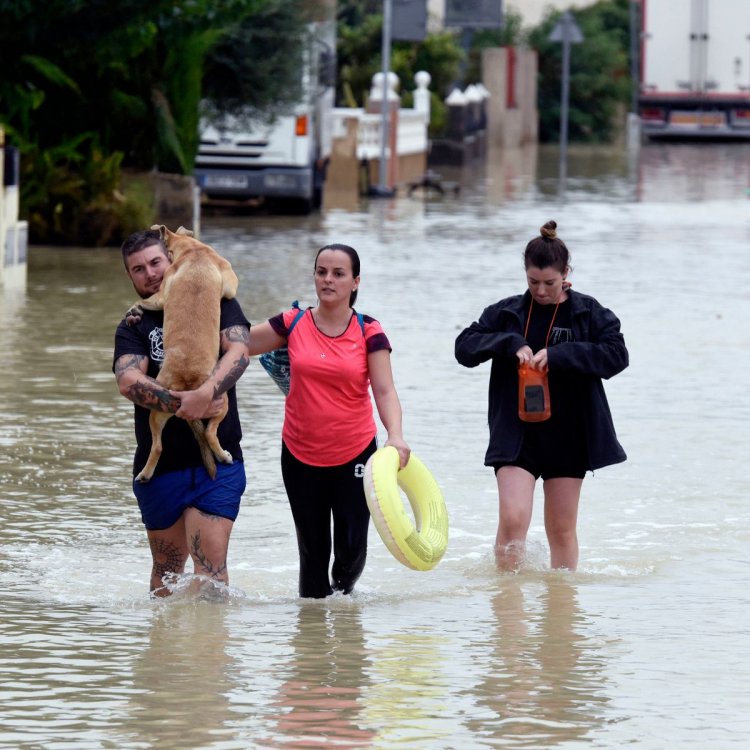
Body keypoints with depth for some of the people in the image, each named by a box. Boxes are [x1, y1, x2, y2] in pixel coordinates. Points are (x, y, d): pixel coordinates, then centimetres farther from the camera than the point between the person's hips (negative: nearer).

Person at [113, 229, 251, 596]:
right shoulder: (133, 327, 8)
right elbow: (129, 381, -12)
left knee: (211, 562, -13)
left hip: (217, 459, -2)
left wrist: (205, 394, -28)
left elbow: (239, 350, -10)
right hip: (158, 465, 2)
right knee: (167, 567, 10)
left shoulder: (215, 302, 7)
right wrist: (178, 404, -27)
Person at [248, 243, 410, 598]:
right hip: (301, 457, 1)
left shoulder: (368, 332, -5)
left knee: (351, 548, 0)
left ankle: (342, 591, 30)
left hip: (355, 455, -1)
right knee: (312, 550, 4)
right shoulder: (293, 325, 0)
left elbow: (385, 391, -11)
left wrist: (395, 435, -29)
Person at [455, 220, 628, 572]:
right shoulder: (507, 312, 5)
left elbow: (616, 355, -11)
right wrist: (510, 345, -16)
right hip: (516, 434, 0)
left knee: (562, 529, 8)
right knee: (512, 518, -15)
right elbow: (464, 346, 0)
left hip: (568, 437, 0)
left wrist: (558, 355, -20)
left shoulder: (589, 313, 1)